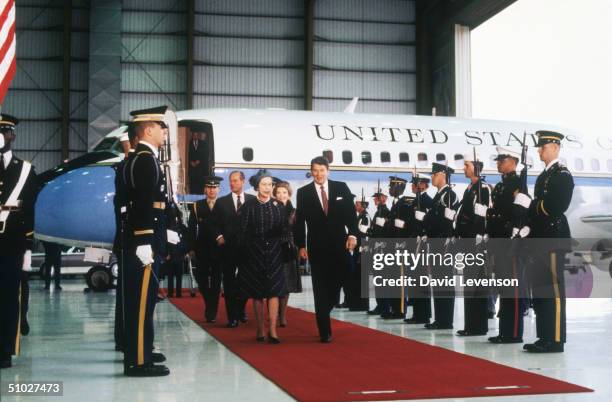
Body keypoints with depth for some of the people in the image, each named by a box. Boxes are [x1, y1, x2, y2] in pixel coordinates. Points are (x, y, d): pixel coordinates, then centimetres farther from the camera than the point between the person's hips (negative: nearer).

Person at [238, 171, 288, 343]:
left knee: (274, 291, -5)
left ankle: (272, 331, -7)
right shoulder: (249, 206, -1)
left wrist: (282, 249, -8)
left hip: (274, 253, 1)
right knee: (257, 293, 5)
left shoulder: (279, 205, 5)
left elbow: (284, 229, 5)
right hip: (254, 253, -1)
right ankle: (260, 330, 12)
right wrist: (245, 251, -6)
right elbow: (243, 231, -1)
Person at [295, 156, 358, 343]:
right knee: (320, 289, -1)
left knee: (335, 285, 9)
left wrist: (352, 234, -10)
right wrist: (301, 245, -2)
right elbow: (299, 221, 2)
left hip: (339, 245, 2)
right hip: (317, 247, -1)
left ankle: (323, 315, 34)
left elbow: (350, 213, 2)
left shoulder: (341, 188, 3)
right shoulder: (303, 192, 1)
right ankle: (325, 331, 2)